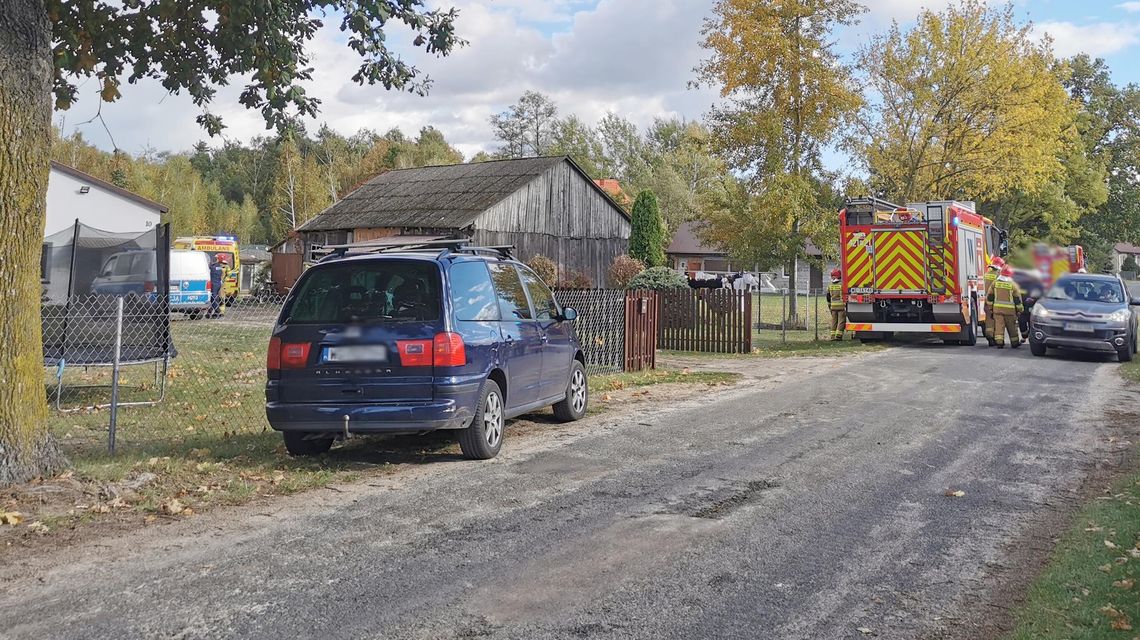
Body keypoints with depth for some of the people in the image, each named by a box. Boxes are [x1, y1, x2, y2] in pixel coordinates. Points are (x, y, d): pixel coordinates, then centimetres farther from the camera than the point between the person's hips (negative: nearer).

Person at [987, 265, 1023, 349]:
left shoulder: (995, 283, 1)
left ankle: (999, 342, -7)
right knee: (1011, 327, 10)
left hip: (997, 308, 1)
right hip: (1010, 309, -1)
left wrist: (990, 306, 16)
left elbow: (990, 296, 6)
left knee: (999, 325, 1)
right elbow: (1017, 299, -1)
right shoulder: (1013, 284, -6)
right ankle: (1014, 342, 21)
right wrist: (1019, 309, 8)